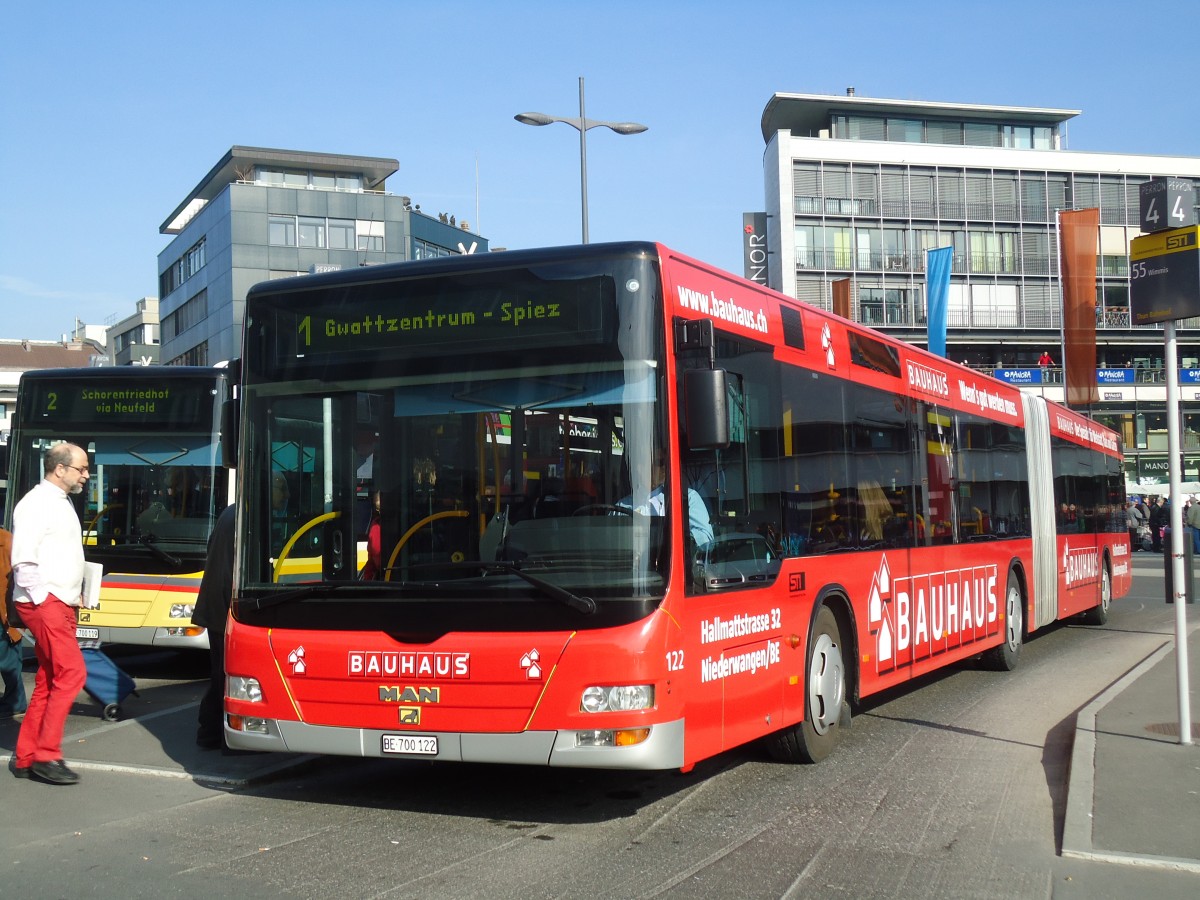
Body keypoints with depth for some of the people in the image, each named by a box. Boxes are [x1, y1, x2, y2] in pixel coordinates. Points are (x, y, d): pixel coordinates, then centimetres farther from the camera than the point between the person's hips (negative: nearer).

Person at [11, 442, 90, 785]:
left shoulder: (62, 502, 17)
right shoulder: (36, 504, -12)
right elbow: (23, 560, -18)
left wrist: (75, 593, 15)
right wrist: (42, 598, -17)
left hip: (62, 605, 10)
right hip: (44, 603, -10)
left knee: (48, 682, 10)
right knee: (72, 672, -14)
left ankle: (26, 757, 16)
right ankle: (46, 757, -9)